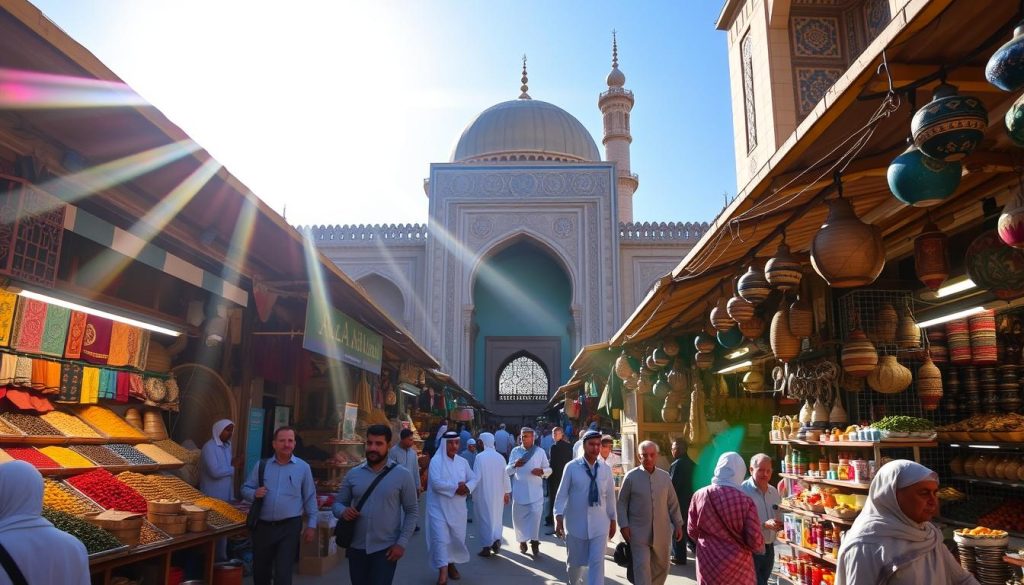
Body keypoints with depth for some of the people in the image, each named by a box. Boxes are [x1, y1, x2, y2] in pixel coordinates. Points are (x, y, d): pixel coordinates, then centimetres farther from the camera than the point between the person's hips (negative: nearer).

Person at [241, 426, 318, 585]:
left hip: (289, 526, -3)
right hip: (262, 526, 3)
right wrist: (254, 493, -15)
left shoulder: (303, 467, -1)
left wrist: (311, 525, -1)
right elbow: (245, 488, 8)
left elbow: (310, 498, 2)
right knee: (259, 571, 18)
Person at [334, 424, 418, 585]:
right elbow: (337, 503, 8)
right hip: (356, 548, 3)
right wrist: (343, 511, -14)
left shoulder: (402, 474, -6)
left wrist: (402, 543, -11)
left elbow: (412, 511, -3)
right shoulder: (353, 474, 3)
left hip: (386, 549, -3)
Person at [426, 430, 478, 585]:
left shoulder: (463, 461, 6)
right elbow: (436, 483, -20)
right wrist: (456, 487, -20)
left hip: (457, 507, 5)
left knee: (457, 537, 13)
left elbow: (473, 478, 7)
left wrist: (467, 487, -14)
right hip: (440, 507, -5)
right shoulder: (436, 460, -10)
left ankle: (451, 564, 33)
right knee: (440, 538, -10)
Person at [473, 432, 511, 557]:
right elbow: (505, 476, 1)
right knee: (496, 517, 19)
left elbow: (476, 477, -16)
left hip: (483, 494, -4)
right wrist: (507, 492, 10)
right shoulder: (500, 457, -2)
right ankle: (496, 539, 3)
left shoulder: (480, 457, -16)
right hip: (498, 494, 4)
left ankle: (487, 547, 11)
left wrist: (474, 493, -3)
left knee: (485, 519, 8)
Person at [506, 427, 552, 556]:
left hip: (535, 491, -1)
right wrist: (514, 465, -18)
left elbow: (549, 469, 8)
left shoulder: (540, 451, 3)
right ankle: (522, 541, 25)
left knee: (535, 515, -11)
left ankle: (535, 542, 2)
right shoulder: (515, 451, 4)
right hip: (519, 490, 2)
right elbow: (507, 471, 4)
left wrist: (542, 471, -15)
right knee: (519, 516, 8)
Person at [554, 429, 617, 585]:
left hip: (599, 525, 1)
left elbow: (610, 496, 8)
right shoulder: (572, 467, -8)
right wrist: (559, 517, -14)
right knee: (574, 562, 16)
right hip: (576, 523, -1)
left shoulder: (605, 469, 0)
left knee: (597, 563, -5)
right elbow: (562, 494, -7)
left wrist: (613, 520, 12)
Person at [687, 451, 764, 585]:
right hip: (738, 566, -1)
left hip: (709, 566, 1)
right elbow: (755, 541, -12)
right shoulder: (745, 501, -13)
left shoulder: (699, 496, -7)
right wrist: (761, 547, 12)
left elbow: (692, 531, 5)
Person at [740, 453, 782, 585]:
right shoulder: (742, 491, -17)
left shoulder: (774, 491, 8)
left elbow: (779, 516, 19)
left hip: (769, 549, 7)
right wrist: (764, 525, -31)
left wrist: (780, 523, -4)